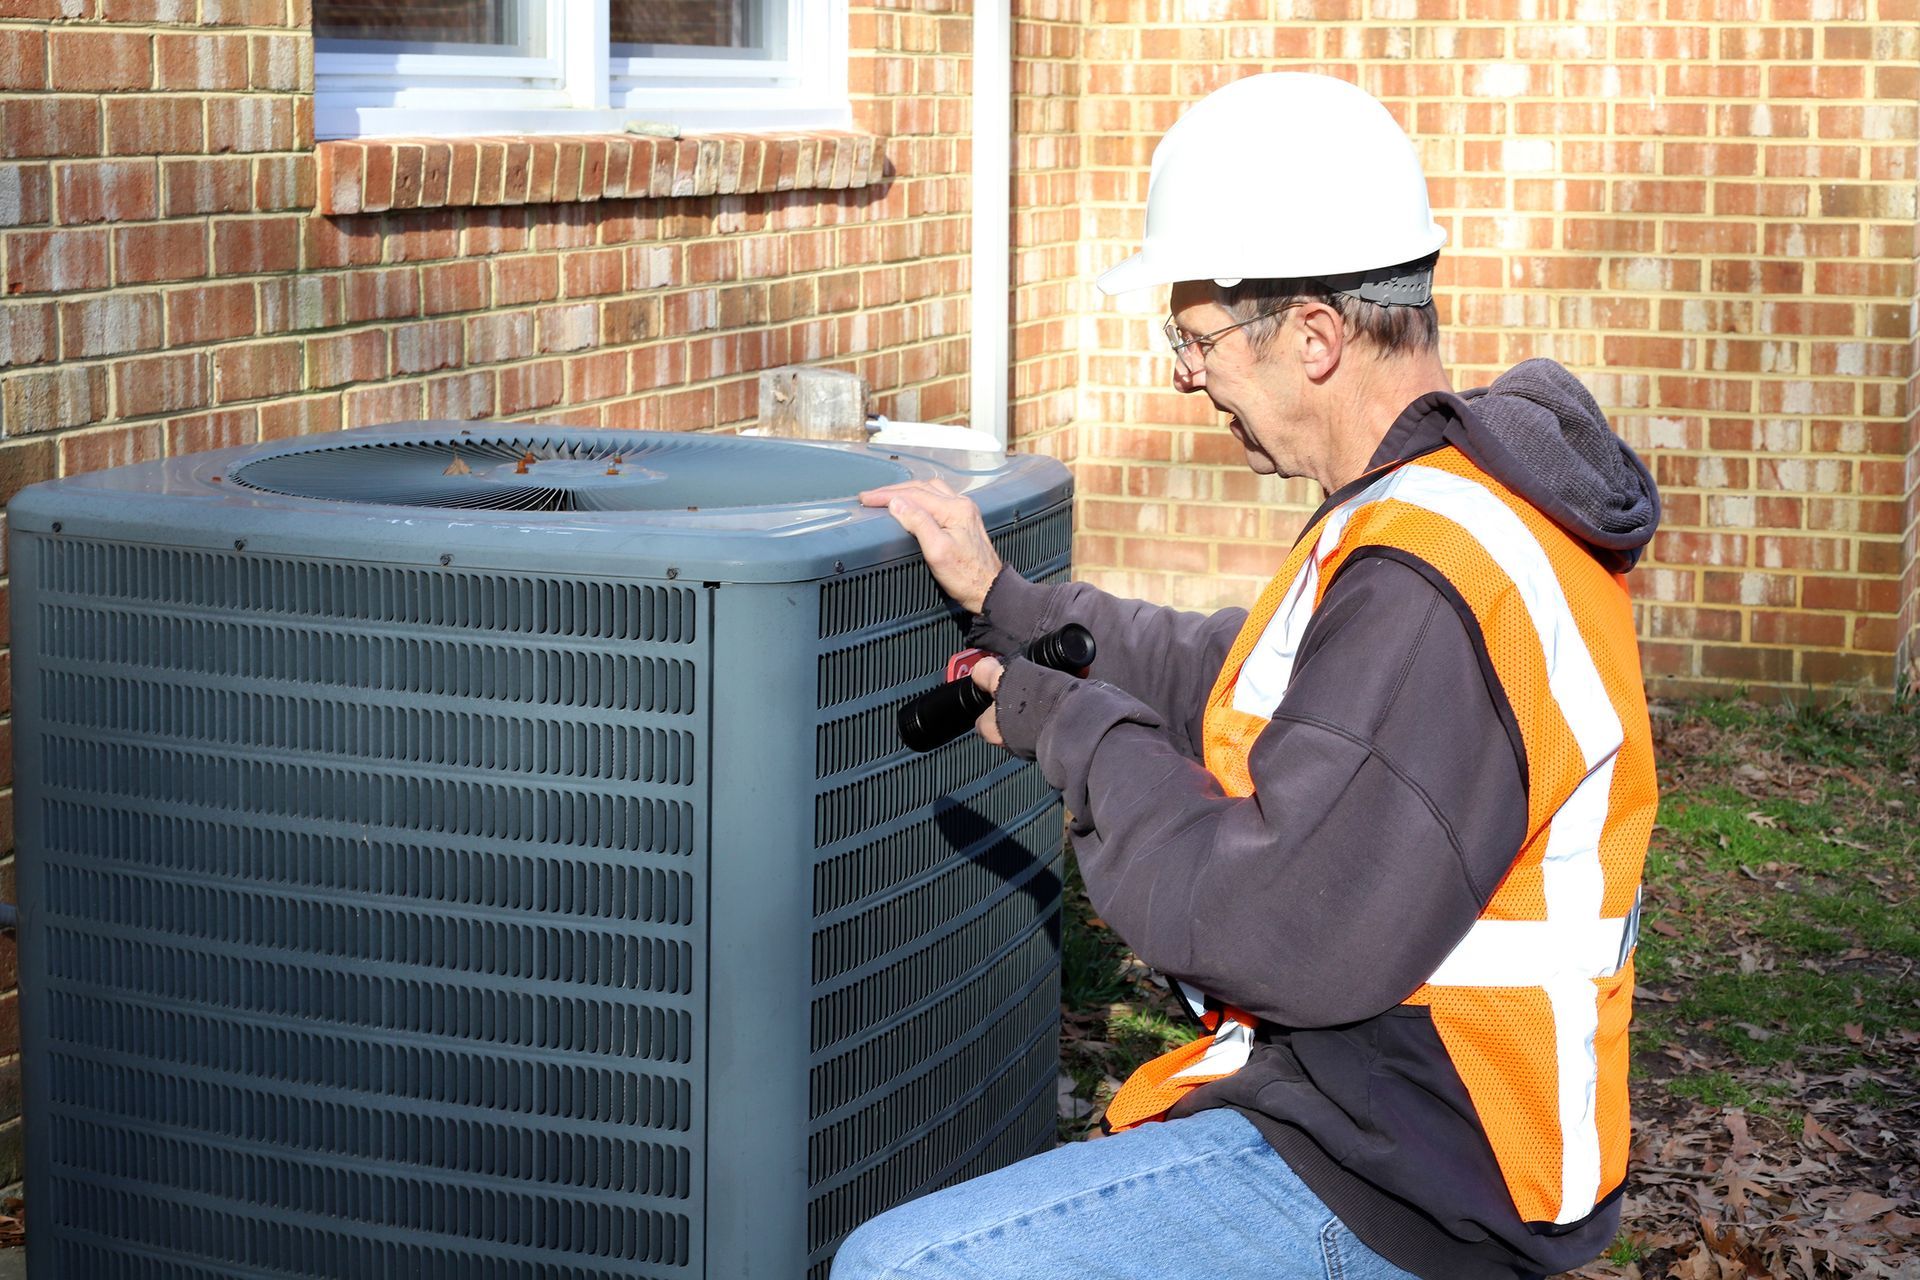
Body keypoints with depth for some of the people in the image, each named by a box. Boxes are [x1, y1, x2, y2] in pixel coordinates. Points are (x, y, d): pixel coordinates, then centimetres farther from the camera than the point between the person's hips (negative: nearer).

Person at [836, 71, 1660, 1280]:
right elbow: (1229, 686, 21)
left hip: (1389, 1180, -11)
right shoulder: (1459, 501, 8)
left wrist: (1076, 729, -15)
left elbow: (1282, 933, -29)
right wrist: (1006, 601, 17)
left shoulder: (1432, 587, -27)